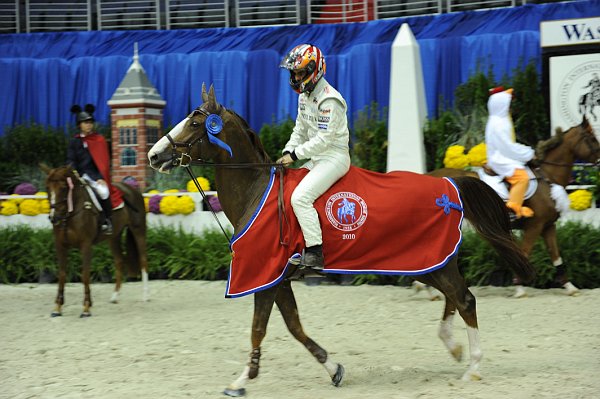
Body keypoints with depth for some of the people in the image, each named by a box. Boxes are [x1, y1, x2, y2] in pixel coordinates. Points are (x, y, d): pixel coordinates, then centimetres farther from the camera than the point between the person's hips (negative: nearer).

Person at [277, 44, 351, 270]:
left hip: (334, 156, -10)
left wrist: (295, 154, -18)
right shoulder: (305, 97, 12)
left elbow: (323, 139, -22)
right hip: (316, 159, 10)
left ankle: (315, 253, -25)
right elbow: (300, 130, 17)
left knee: (300, 197, -26)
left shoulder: (329, 100, -18)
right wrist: (287, 153, 2)